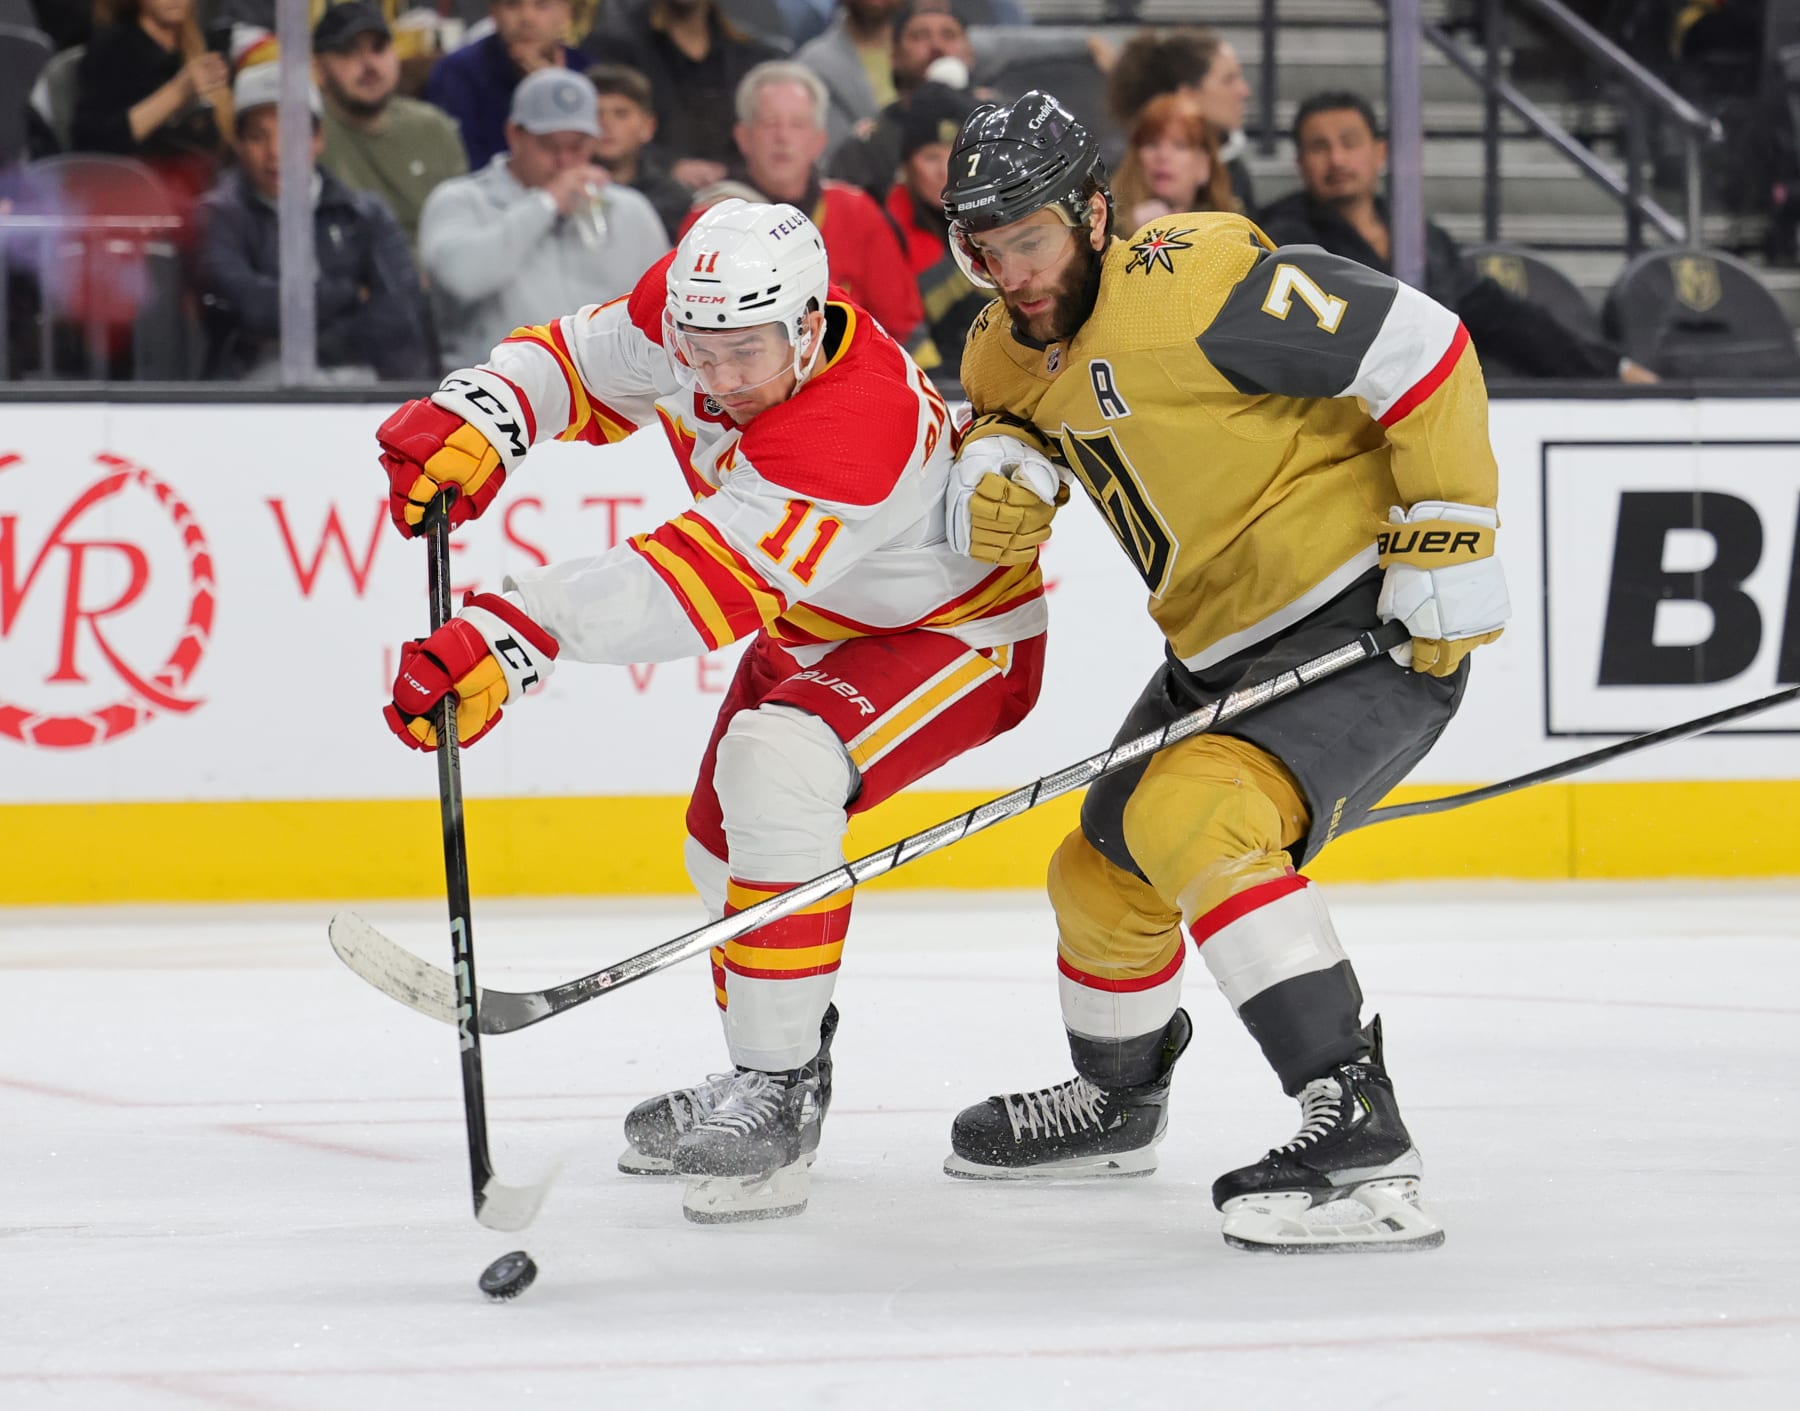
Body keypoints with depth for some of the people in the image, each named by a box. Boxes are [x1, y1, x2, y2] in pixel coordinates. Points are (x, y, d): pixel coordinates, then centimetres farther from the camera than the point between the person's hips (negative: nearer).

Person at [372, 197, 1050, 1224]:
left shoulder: (858, 426, -42)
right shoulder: (690, 313, -20)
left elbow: (702, 585, -50)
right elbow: (578, 362, -5)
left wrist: (513, 639, -60)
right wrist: (475, 422, -28)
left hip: (957, 631, -10)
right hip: (820, 627, 10)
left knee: (774, 767, -32)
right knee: (726, 841, 18)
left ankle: (780, 1092, -26)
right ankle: (766, 1075, 40)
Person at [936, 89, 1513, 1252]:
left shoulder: (1189, 281, -23)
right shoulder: (1016, 343, 4)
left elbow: (1420, 346, -23)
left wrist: (1450, 539, -22)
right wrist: (998, 467, -12)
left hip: (1376, 622, -10)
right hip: (1226, 646, 10)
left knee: (1189, 818, -30)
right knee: (1103, 872, 18)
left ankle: (1360, 1135, -34)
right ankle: (1118, 1098, 48)